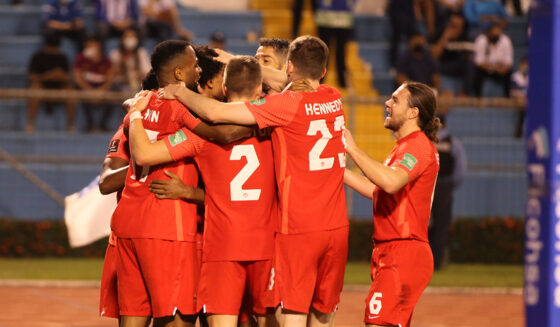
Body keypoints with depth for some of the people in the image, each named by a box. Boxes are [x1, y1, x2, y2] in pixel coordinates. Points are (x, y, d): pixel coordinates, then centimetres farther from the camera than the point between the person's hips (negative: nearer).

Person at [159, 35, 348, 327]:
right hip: (336, 226, 6)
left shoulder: (288, 104, -12)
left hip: (298, 228, -6)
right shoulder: (333, 99, 6)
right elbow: (298, 85, 27)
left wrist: (180, 92, 3)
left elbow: (215, 112, -15)